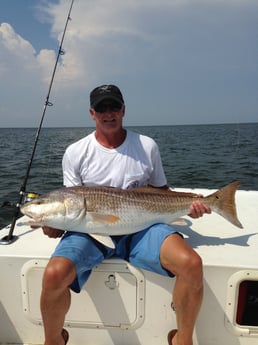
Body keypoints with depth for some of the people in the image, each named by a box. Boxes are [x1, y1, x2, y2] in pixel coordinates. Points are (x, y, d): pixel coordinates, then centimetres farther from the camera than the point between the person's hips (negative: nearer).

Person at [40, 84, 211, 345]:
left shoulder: (147, 146, 7)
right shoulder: (75, 153, 4)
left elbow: (161, 191, 14)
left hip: (141, 228, 1)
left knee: (191, 264, -25)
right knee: (54, 274, -28)